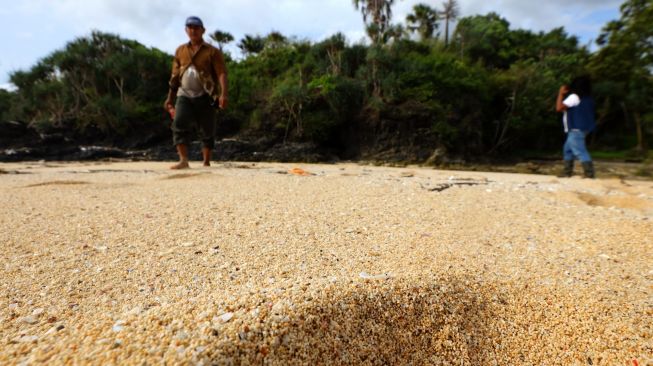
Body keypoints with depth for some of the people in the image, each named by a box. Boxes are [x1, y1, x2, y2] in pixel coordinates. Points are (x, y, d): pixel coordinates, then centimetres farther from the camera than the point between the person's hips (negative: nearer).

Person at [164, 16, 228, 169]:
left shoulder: (212, 51, 1)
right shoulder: (180, 51, 15)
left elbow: (221, 73, -10)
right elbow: (175, 76, 19)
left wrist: (223, 94, -27)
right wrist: (170, 97, 18)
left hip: (205, 97, -3)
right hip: (185, 95, 3)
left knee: (207, 132, 2)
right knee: (179, 125, -16)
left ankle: (206, 163, 15)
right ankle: (183, 161, -19)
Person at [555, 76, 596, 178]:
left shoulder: (574, 97, -13)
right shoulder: (587, 98, 16)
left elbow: (559, 108, -19)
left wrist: (561, 93, -7)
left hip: (576, 130, -10)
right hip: (576, 129, 10)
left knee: (579, 151, -12)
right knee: (568, 150, 17)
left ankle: (589, 173, -14)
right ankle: (567, 171, 20)